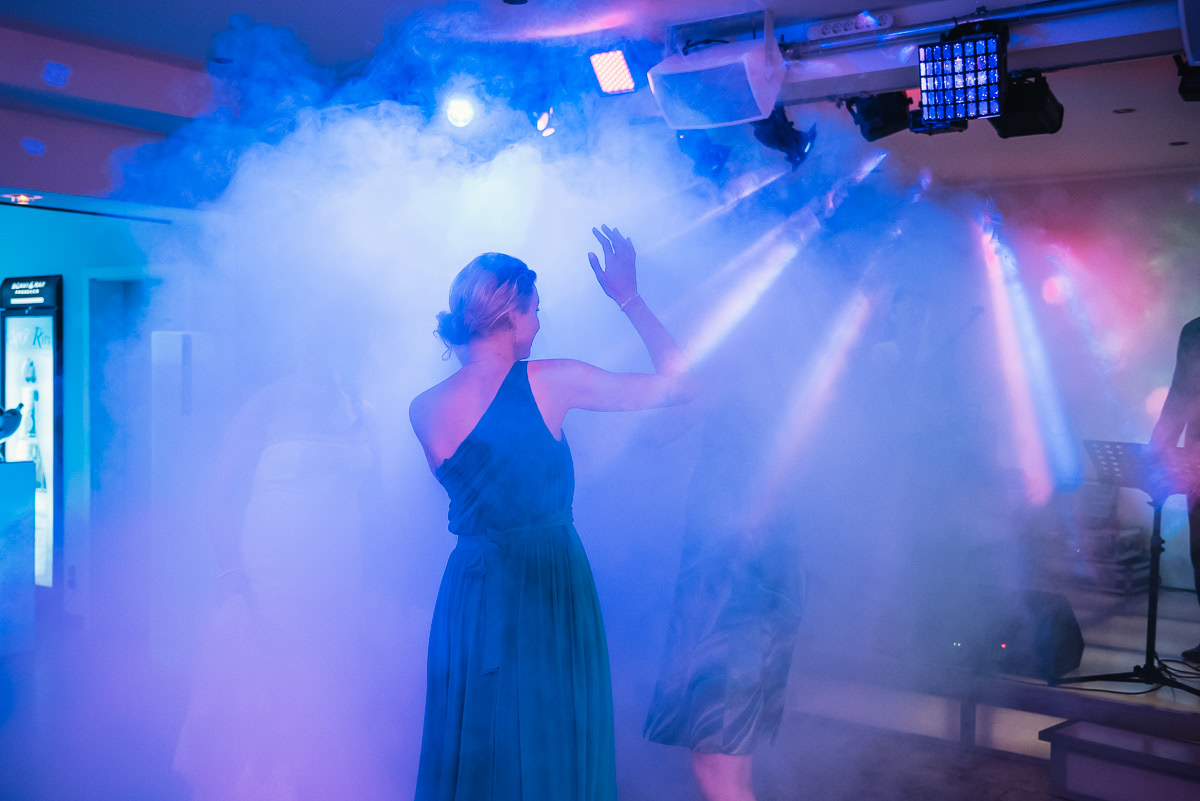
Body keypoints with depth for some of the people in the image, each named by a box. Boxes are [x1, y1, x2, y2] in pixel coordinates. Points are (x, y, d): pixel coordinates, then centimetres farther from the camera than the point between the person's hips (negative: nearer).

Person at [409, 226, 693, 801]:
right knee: (554, 746, 14)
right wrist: (629, 296, 2)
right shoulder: (553, 381, -15)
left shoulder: (424, 410, -7)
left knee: (475, 749, 19)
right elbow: (678, 384, -7)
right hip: (552, 587, -3)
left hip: (472, 592, 3)